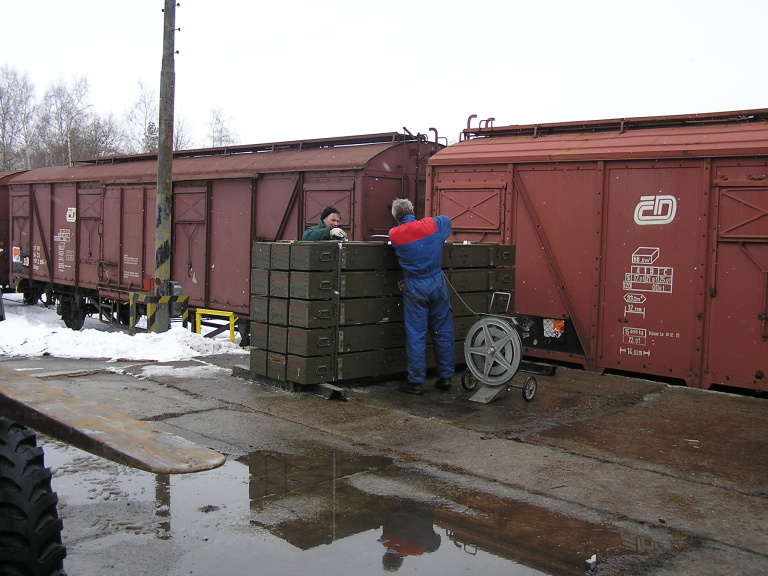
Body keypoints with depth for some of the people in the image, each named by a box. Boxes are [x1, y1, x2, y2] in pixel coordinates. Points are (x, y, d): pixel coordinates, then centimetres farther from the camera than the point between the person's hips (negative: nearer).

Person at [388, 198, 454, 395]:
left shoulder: (394, 234, -7)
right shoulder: (431, 225, -3)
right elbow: (447, 220, 19)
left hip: (414, 287, -1)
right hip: (437, 283, 2)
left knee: (416, 335, 3)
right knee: (443, 331, 11)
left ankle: (416, 382, 6)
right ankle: (445, 377, 18)